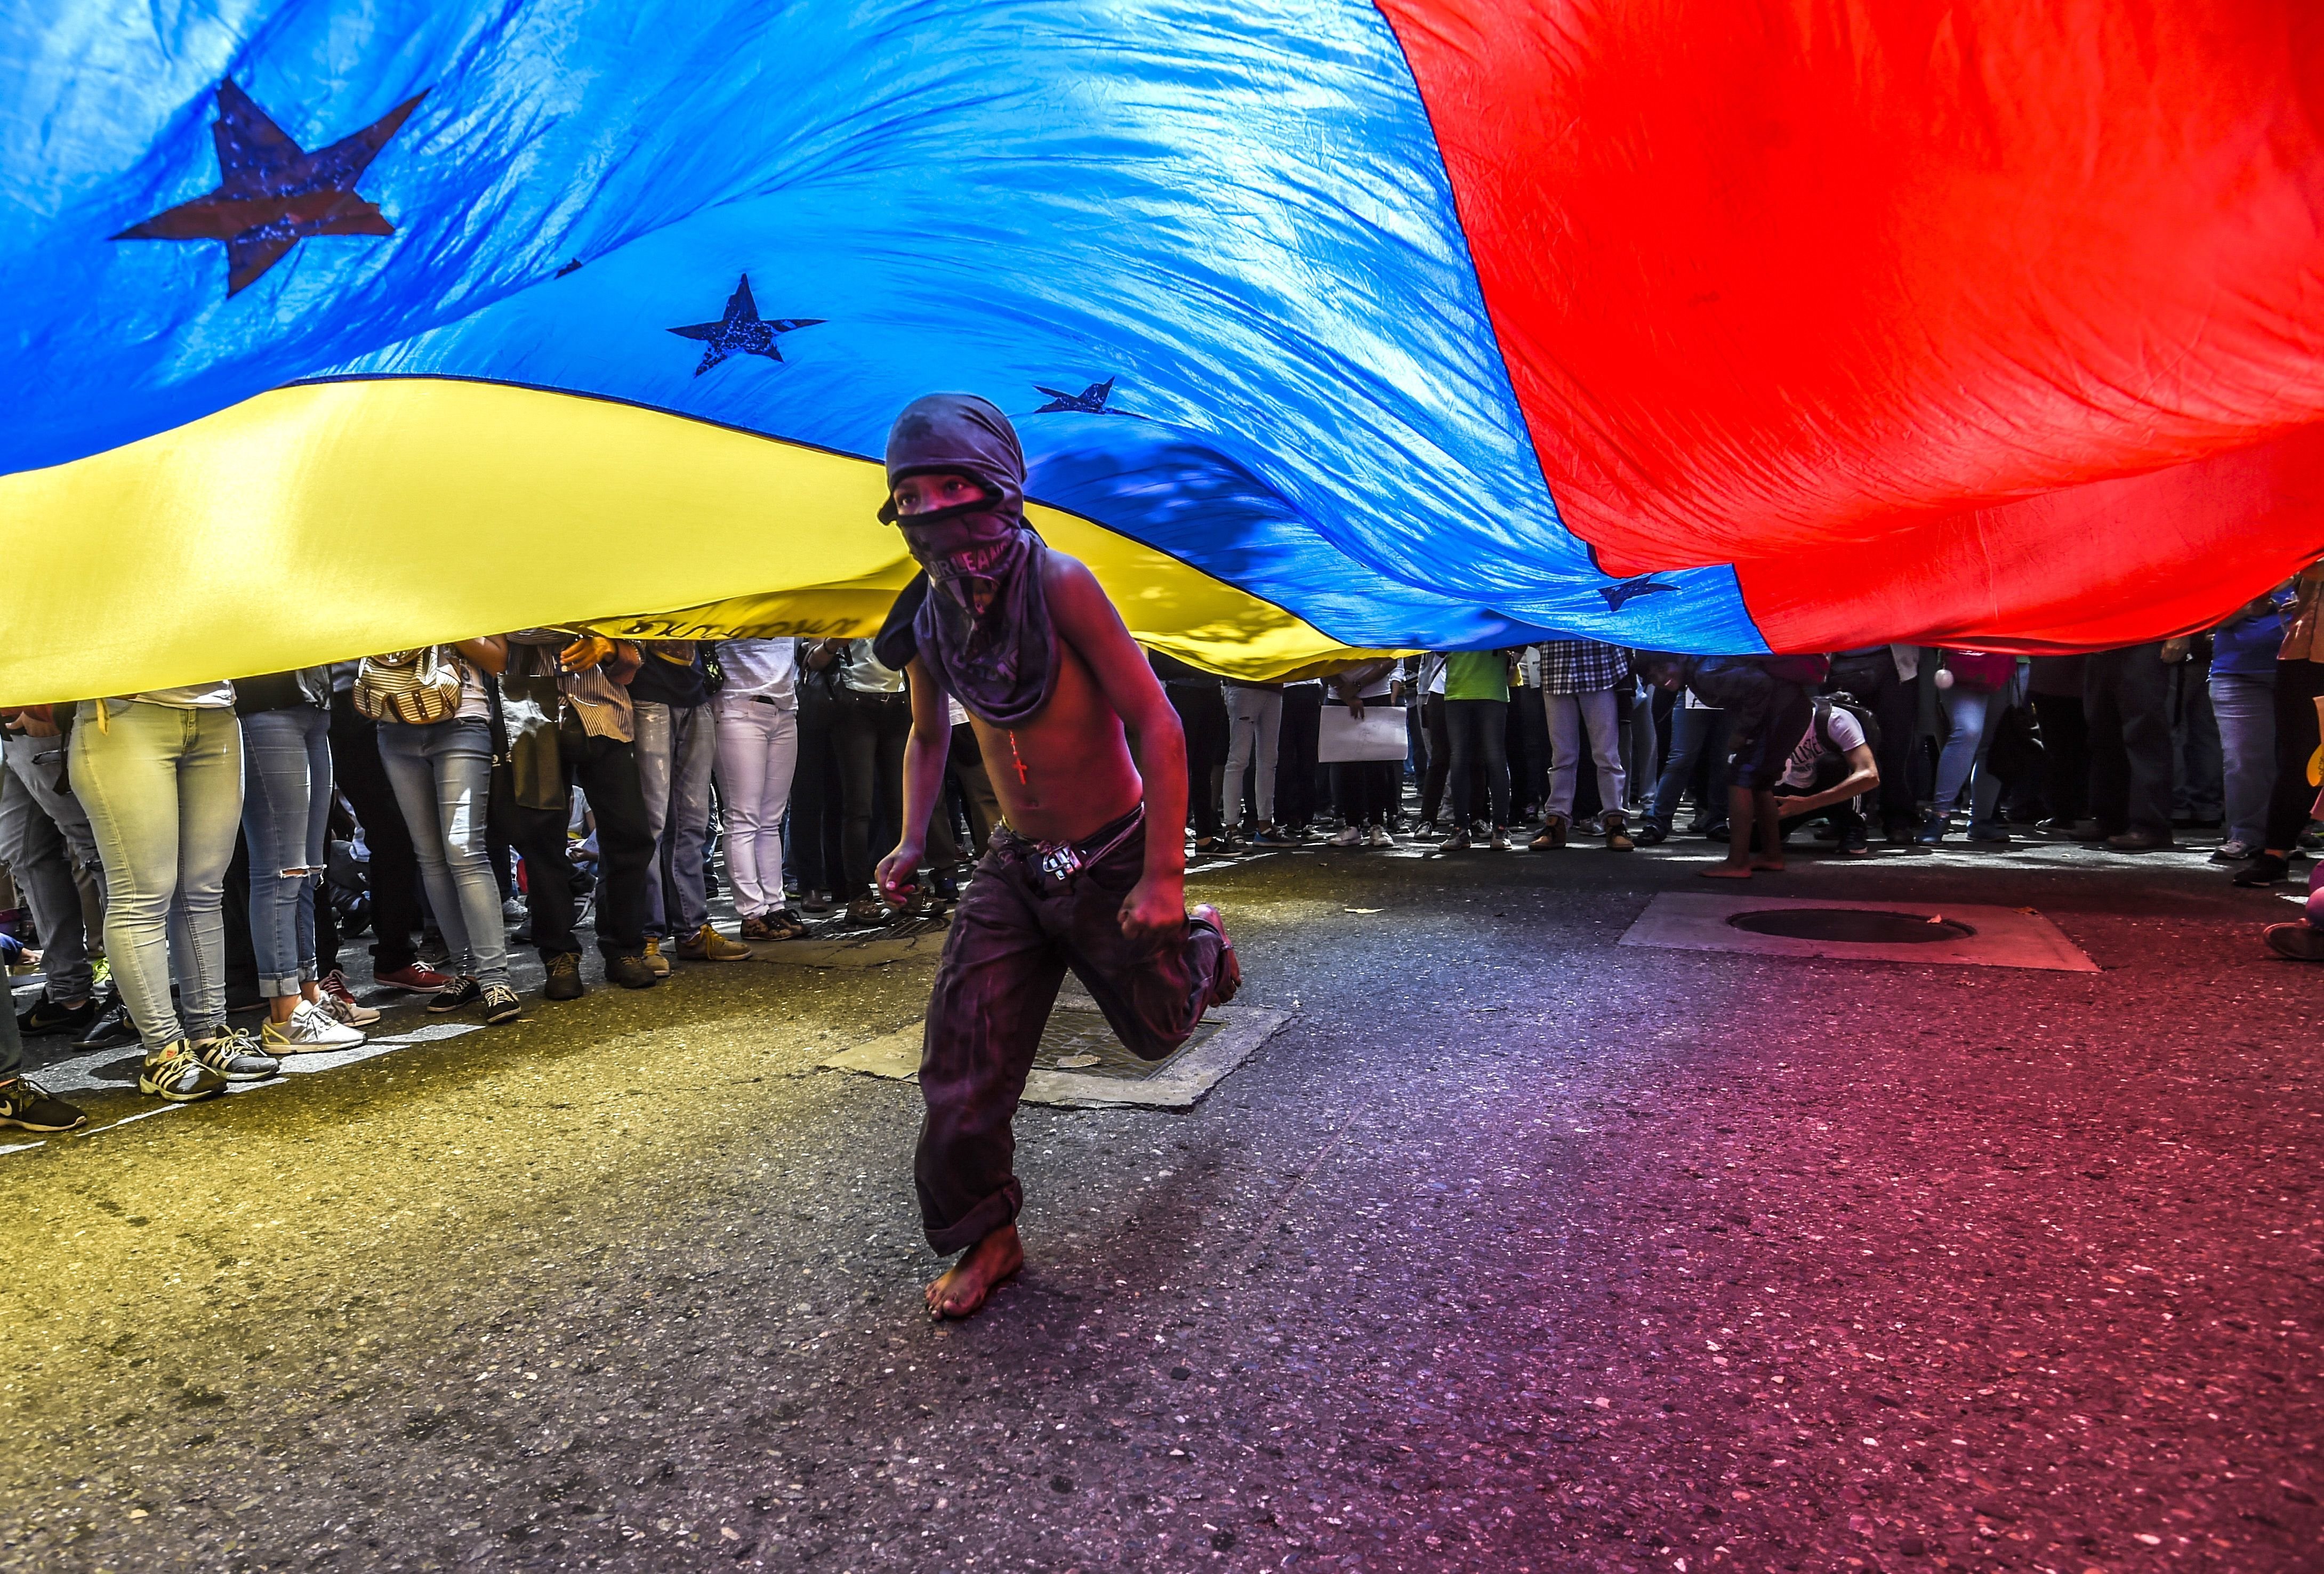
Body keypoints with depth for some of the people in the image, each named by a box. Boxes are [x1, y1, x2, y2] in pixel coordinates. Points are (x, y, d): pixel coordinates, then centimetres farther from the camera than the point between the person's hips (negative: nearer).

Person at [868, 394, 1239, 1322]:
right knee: (964, 1055, -3)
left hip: (1114, 859, -4)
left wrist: (1164, 875, -26)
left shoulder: (1058, 586, -23)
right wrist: (912, 841, 3)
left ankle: (1200, 941, 53)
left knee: (1156, 1027, 19)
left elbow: (1155, 723, -24)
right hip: (1015, 865, 5)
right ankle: (987, 1239, 18)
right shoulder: (928, 620, -4)